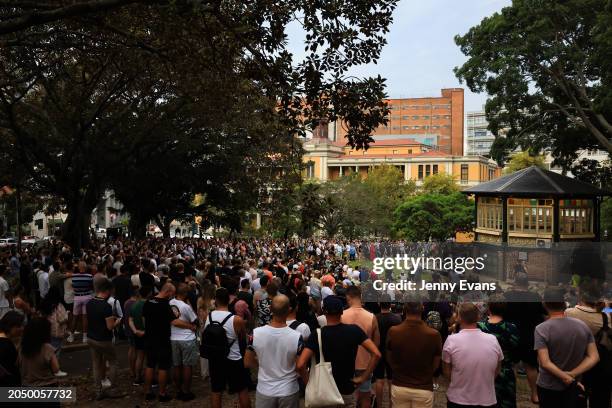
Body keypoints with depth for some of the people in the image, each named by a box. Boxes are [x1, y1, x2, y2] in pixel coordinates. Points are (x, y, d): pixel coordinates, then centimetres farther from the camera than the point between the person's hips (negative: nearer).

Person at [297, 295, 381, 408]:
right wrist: (363, 378, -10)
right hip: (347, 391, 1)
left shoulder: (317, 335, -16)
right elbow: (376, 354, -18)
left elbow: (300, 365, -25)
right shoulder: (354, 330, -12)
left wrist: (309, 383, -8)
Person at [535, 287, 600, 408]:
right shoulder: (582, 325, -6)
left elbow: (545, 363, -25)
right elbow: (594, 357, -7)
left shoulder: (541, 329, -20)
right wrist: (571, 375, -12)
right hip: (574, 387, 3)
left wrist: (567, 378, -14)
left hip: (548, 387, -3)